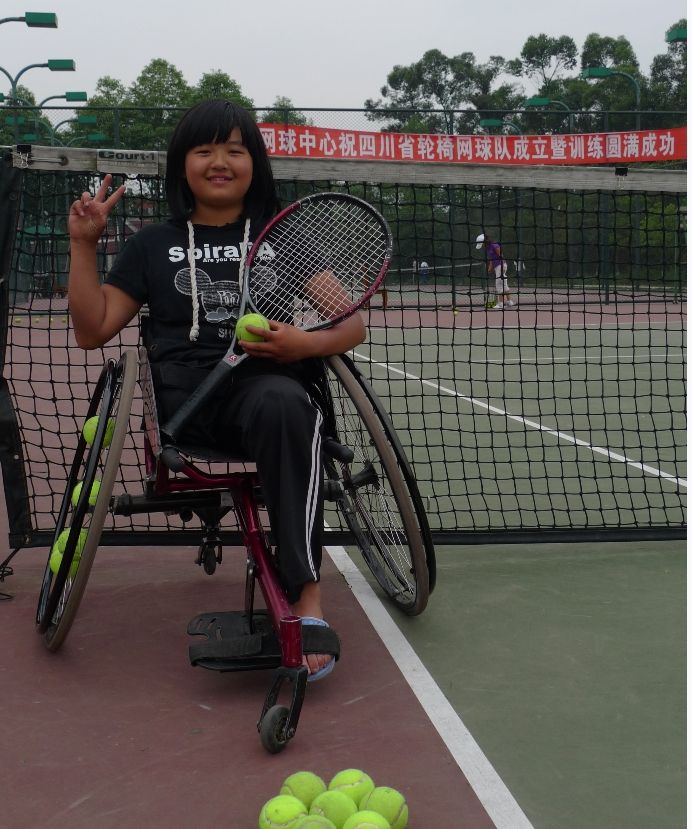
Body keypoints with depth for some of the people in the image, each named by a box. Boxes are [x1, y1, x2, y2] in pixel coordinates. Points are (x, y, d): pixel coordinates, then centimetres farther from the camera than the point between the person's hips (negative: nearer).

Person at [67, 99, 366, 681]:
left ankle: (307, 597, -39)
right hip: (181, 403, 1)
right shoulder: (154, 244, 23)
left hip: (268, 387, 0)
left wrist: (304, 344, -9)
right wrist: (83, 244, 12)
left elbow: (352, 325, 12)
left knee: (283, 404, -39)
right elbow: (93, 330, 19)